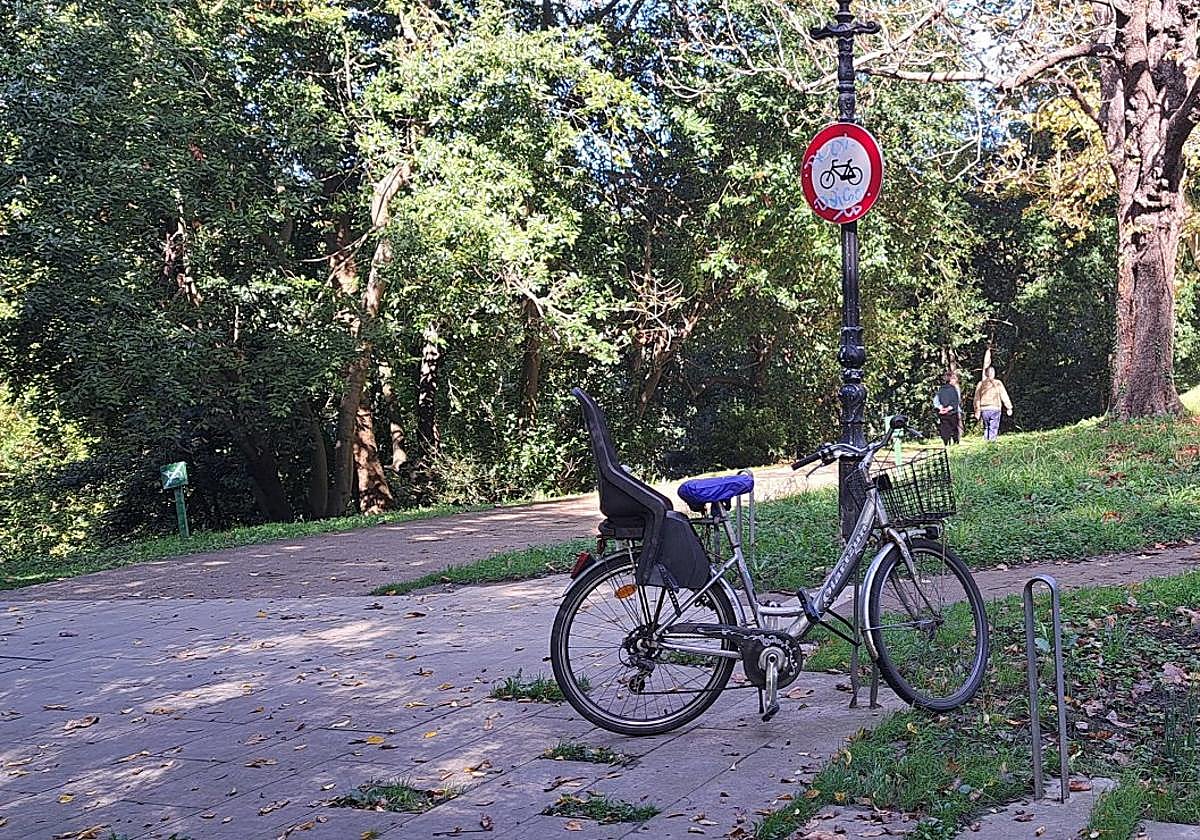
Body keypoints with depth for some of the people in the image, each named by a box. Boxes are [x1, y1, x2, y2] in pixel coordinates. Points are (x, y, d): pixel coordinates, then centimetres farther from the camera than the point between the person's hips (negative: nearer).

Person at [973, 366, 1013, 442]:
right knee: (993, 428, -1)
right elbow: (1004, 396, 0)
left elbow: (977, 399, 7)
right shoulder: (998, 383, -2)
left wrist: (977, 411, 14)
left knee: (986, 428, 16)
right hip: (995, 409, -3)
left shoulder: (981, 384, 6)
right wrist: (1009, 408, 8)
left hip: (984, 410, 3)